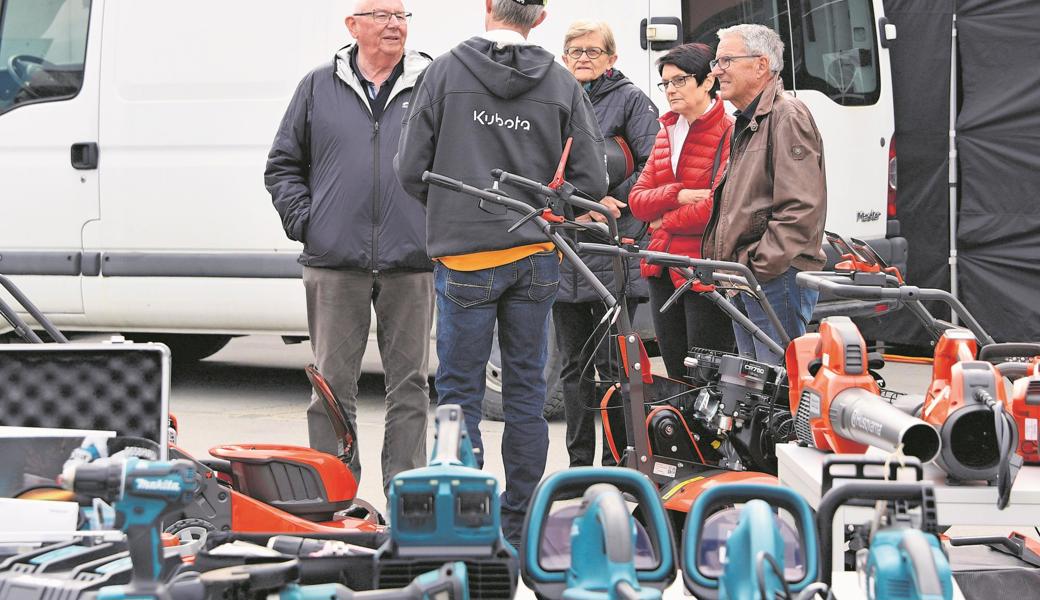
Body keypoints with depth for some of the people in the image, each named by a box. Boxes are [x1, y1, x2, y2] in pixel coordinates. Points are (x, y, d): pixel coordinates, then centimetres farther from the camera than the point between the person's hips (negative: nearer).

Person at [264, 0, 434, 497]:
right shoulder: (319, 87, 10)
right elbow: (283, 166, 15)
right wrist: (302, 221, 2)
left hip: (411, 264, 0)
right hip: (335, 264, 0)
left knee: (409, 382, 4)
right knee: (333, 381, 1)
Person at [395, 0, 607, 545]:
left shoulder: (445, 72, -6)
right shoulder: (562, 85, 0)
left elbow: (411, 169, -5)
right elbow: (592, 180, -1)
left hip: (464, 257, -2)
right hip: (535, 258, 2)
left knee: (460, 391, 5)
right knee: (525, 392, 10)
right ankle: (519, 526, 14)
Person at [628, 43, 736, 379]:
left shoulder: (729, 133, -9)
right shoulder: (666, 133, 16)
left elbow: (719, 206, -19)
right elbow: (637, 200, 9)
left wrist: (666, 220, -5)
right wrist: (679, 195, -10)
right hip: (663, 270, 8)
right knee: (676, 375, 12)